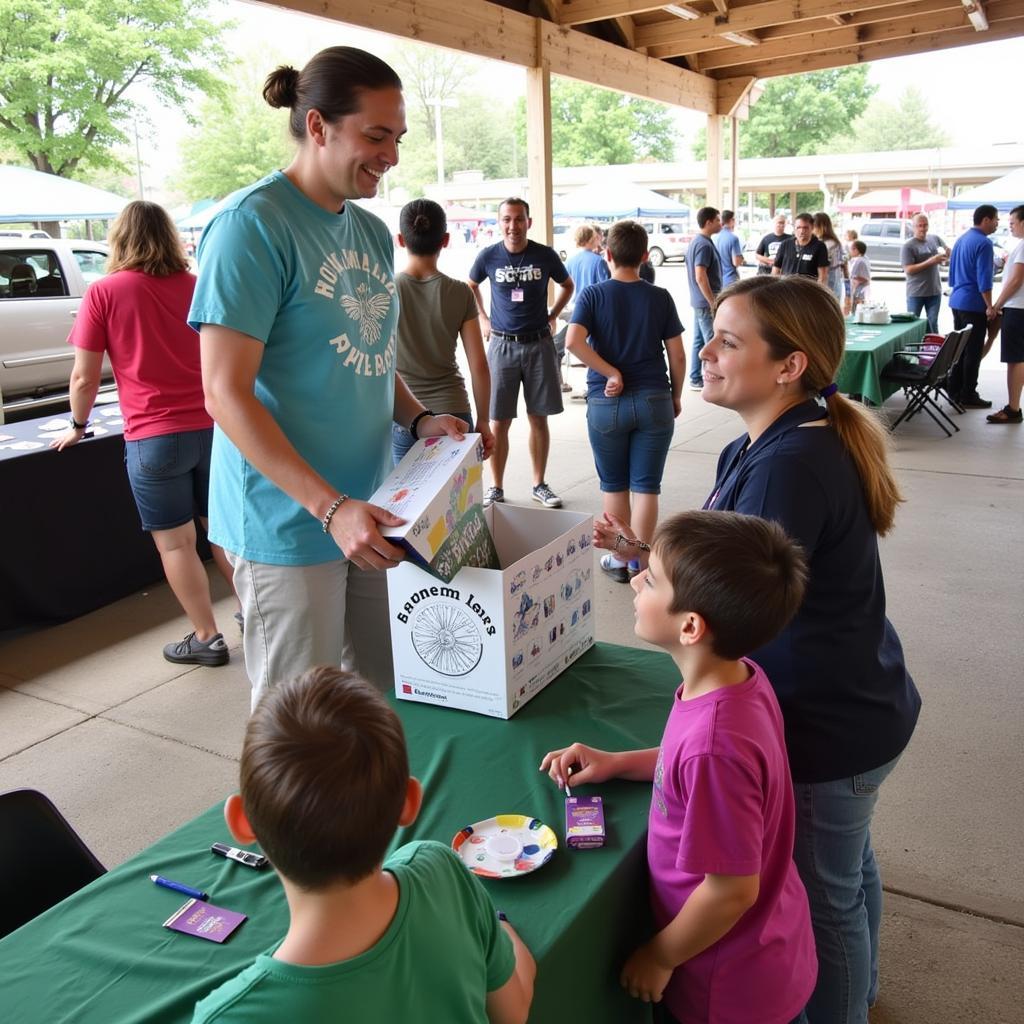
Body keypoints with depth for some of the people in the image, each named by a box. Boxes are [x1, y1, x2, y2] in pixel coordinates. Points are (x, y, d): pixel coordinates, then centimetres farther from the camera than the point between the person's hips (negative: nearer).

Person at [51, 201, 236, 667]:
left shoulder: (104, 292, -5)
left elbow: (85, 376, -4)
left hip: (154, 437, -4)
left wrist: (77, 426, 13)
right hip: (212, 427, 4)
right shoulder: (196, 286, 6)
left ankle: (207, 639, 12)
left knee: (175, 542, 6)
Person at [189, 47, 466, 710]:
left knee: (382, 693, 17)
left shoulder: (372, 232, 10)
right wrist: (330, 507, -24)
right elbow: (226, 394, -18)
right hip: (289, 523, -7)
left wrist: (418, 418, 0)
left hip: (369, 511, 8)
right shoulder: (253, 223, -14)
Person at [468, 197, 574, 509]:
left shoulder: (545, 255, -2)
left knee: (539, 419, 7)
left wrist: (552, 316, 9)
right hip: (502, 345, 0)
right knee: (499, 422, 1)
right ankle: (496, 488, 13)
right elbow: (471, 286, 19)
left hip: (539, 345, 1)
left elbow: (567, 286, 17)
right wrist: (482, 319, 10)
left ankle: (539, 485, 19)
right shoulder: (488, 256, -2)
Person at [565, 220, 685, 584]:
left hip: (605, 402, 0)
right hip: (654, 400, 0)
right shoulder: (660, 298, 0)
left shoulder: (593, 295, -3)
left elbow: (573, 341, -19)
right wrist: (676, 395, 14)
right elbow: (677, 355, 1)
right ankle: (640, 562, 10)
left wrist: (611, 372, -12)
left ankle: (618, 558, 23)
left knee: (613, 485, 14)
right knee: (645, 487, 6)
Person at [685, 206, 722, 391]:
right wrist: (713, 303, -21)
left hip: (699, 301, 10)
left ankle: (695, 380, 18)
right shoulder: (704, 244, -18)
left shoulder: (696, 241, 13)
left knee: (699, 340, 13)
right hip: (706, 302, -10)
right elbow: (700, 277, -24)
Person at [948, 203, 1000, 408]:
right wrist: (990, 306, -15)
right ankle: (968, 396, 2)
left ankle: (955, 391, 20)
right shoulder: (983, 243, -15)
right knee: (973, 352, -2)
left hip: (957, 301, 9)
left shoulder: (961, 239, 12)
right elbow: (984, 279, -19)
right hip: (974, 305, -9)